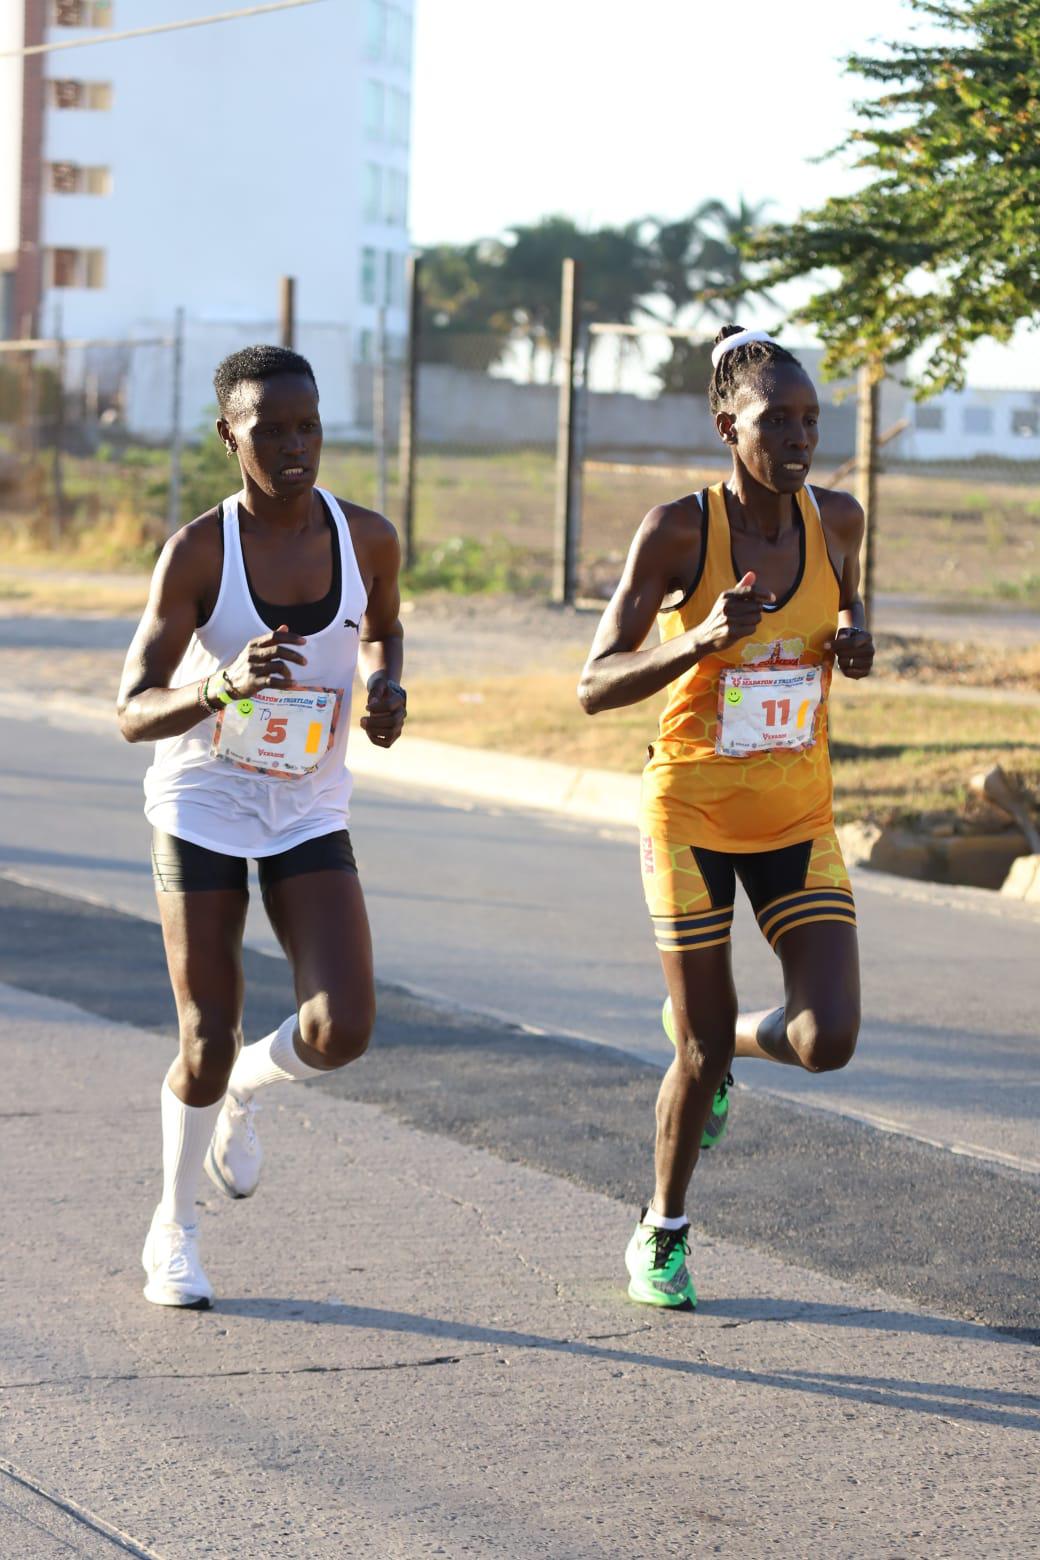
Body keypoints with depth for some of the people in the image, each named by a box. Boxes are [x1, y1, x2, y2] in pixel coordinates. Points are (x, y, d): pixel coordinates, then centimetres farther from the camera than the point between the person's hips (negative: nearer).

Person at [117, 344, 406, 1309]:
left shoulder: (367, 539, -8)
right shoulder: (196, 553, -17)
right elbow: (133, 713, -20)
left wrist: (386, 689, -7)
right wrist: (221, 685, -39)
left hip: (310, 814, 3)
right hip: (201, 805, -2)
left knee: (341, 1029, -15)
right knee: (207, 1041, -1)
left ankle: (244, 1092, 21)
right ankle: (174, 1226, 26)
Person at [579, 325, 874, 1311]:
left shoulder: (838, 519, -4)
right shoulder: (676, 532, -16)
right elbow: (595, 686, -16)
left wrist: (855, 642, -7)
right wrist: (700, 642, -32)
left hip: (798, 820, 3)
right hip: (691, 812, -3)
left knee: (828, 1041, -9)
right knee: (702, 1053, 3)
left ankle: (724, 1040, 27)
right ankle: (660, 1236, 29)